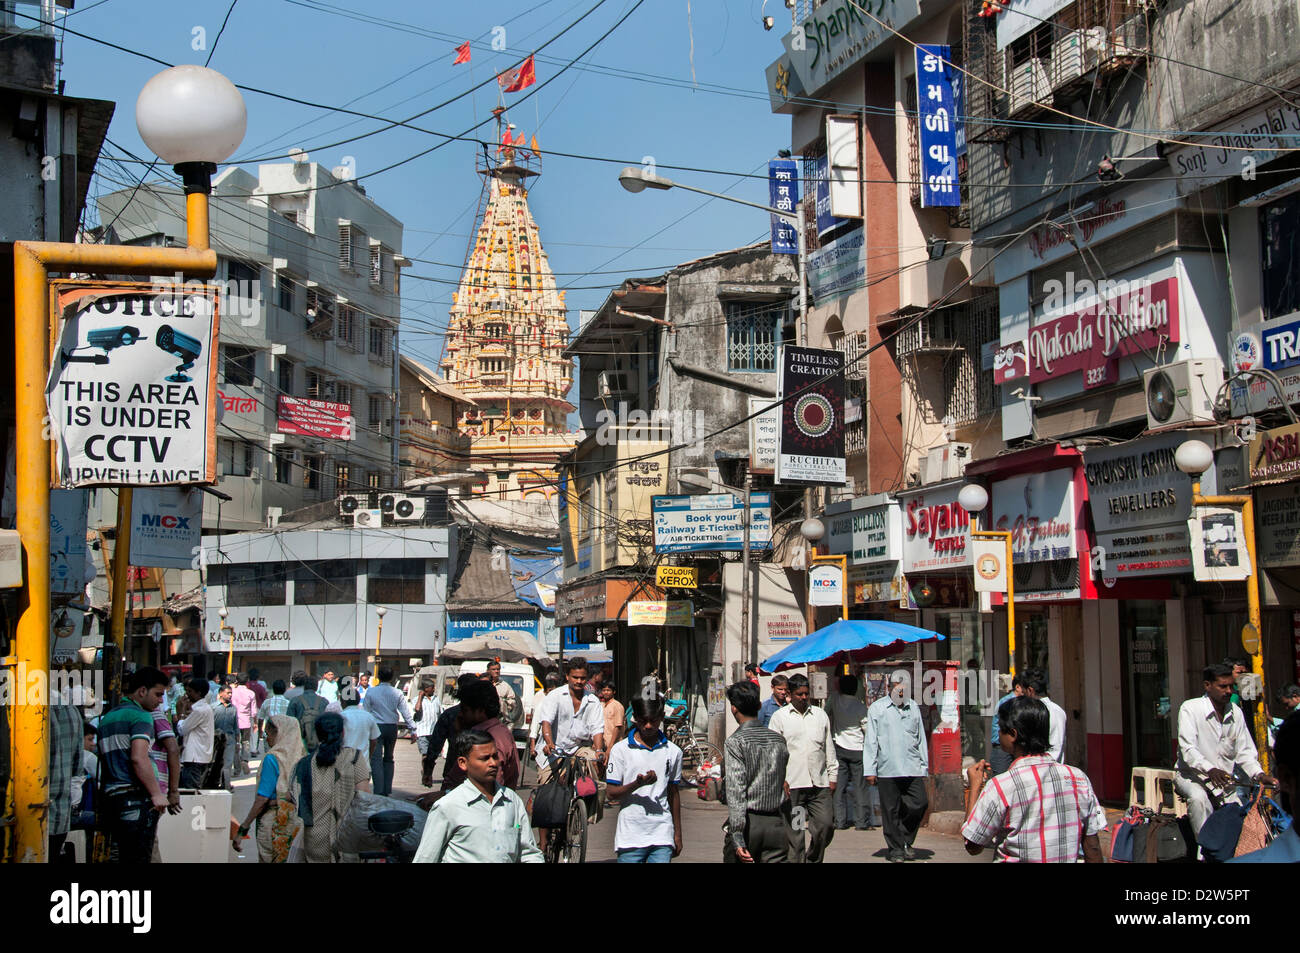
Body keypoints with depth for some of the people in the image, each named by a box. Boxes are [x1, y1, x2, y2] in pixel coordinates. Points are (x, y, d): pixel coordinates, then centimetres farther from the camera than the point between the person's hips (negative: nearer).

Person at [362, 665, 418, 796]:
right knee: (389, 759, 15)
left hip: (376, 726, -3)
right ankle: (387, 790, 14)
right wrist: (412, 730, 0)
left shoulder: (371, 692, -4)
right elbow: (406, 713, -2)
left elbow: (365, 712, -3)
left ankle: (378, 790, -12)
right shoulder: (397, 693, 0)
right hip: (392, 727, 3)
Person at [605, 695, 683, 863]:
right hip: (630, 838, -1)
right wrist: (637, 784, -19)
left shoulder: (673, 752, 9)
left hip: (662, 837, 2)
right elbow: (611, 793, -2)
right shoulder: (620, 750, 1)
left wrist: (677, 834, 19)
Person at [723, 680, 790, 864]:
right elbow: (781, 780, 13)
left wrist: (737, 837, -19)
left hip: (749, 821, -4)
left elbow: (735, 790, -16)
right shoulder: (778, 739, 8)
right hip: (777, 823, 4)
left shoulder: (735, 742, -9)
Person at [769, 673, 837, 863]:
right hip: (792, 783, -3)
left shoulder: (820, 715, 14)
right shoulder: (779, 717, 5)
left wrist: (833, 776, 13)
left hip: (820, 783, 3)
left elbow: (829, 748, 18)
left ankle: (813, 859, 17)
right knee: (793, 831, -2)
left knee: (827, 824, -3)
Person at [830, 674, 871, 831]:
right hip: (857, 749, -2)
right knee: (859, 786, 2)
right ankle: (862, 821, 2)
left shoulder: (835, 701, -6)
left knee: (839, 786, 4)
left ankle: (840, 821, 3)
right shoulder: (861, 708, -12)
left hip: (839, 748, 2)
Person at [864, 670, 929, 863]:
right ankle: (896, 849, 13)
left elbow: (920, 739, 19)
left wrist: (924, 767, 14)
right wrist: (870, 770, -3)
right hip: (887, 770, -3)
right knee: (891, 810, 1)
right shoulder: (877, 708, 3)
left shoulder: (914, 708, 13)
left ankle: (906, 840, 16)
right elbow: (870, 741, 2)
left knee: (920, 803, -5)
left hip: (912, 768, 3)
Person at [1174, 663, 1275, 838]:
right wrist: (1210, 770, -37)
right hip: (1190, 776, -5)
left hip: (1224, 780, 5)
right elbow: (1188, 750, -20)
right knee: (1198, 797, -35)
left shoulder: (1236, 713, 7)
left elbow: (1244, 751, 7)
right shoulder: (1190, 708, -9)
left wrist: (1258, 774, -13)